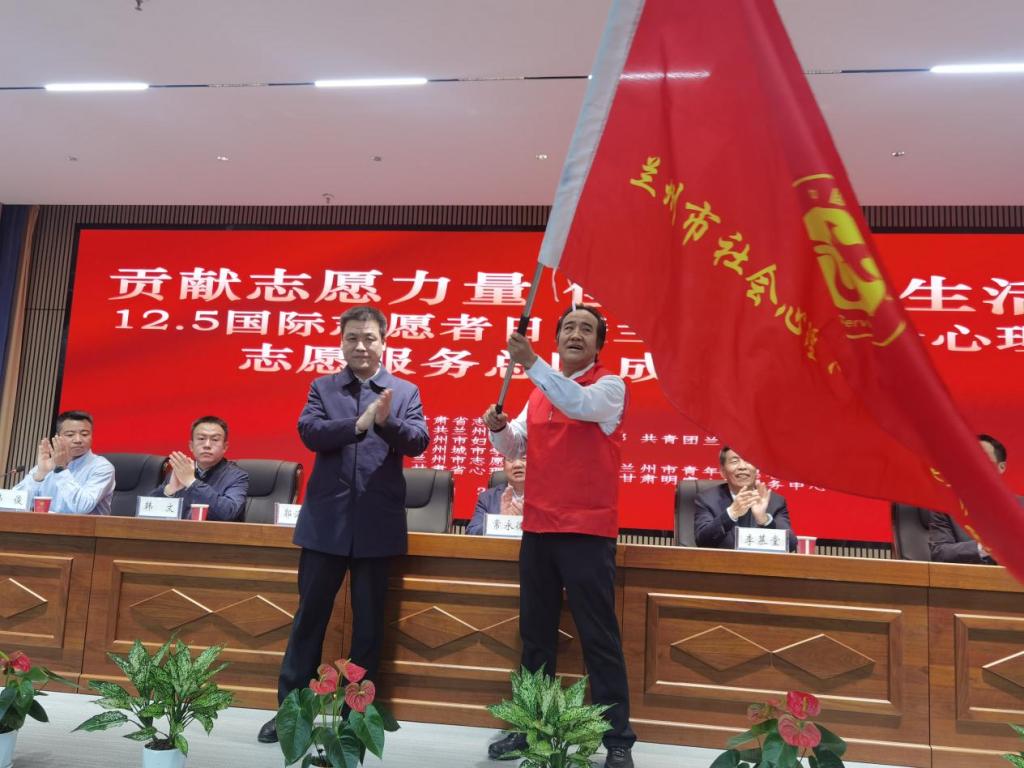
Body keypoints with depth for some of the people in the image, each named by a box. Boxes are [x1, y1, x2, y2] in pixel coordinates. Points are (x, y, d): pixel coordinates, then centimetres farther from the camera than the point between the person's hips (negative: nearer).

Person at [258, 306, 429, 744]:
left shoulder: (405, 392, 5)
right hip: (326, 520, 0)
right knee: (309, 615, 8)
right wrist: (359, 424, -22)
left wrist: (387, 422, -27)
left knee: (369, 622, 9)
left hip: (378, 523, 0)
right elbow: (309, 432, -9)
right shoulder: (322, 387, 7)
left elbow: (418, 442, -8)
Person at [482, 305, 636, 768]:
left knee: (599, 637, 0)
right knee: (536, 634, 13)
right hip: (537, 529, 6)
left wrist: (531, 364, -29)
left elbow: (581, 405, -24)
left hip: (588, 531, -6)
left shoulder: (610, 386, -3)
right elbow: (514, 448, 14)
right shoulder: (540, 393, 15)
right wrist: (498, 427, -7)